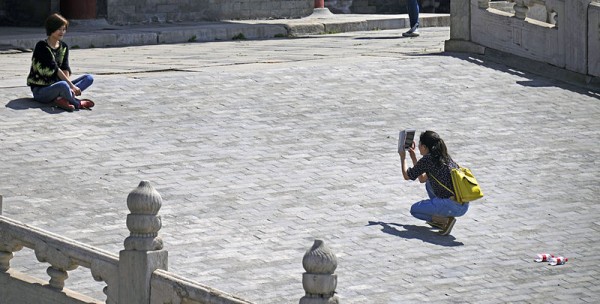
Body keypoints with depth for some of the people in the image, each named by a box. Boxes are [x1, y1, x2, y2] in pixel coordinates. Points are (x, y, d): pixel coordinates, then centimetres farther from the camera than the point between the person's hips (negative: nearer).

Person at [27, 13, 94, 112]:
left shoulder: (64, 47, 12)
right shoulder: (42, 46, -11)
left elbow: (65, 69, -1)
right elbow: (55, 69, -17)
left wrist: (70, 87, -19)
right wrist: (72, 86, -21)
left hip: (56, 87, 8)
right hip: (40, 90, -8)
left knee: (89, 78, -7)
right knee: (63, 85, -41)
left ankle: (62, 98, -27)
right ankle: (78, 103, -16)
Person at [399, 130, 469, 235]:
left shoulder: (427, 160, -7)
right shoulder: (446, 157, 17)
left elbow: (407, 176, 8)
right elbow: (422, 179, 29)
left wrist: (403, 157, 24)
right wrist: (413, 156, 32)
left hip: (453, 207, -8)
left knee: (414, 210, 13)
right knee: (429, 183, 29)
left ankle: (445, 220, -5)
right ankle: (437, 219, 21)